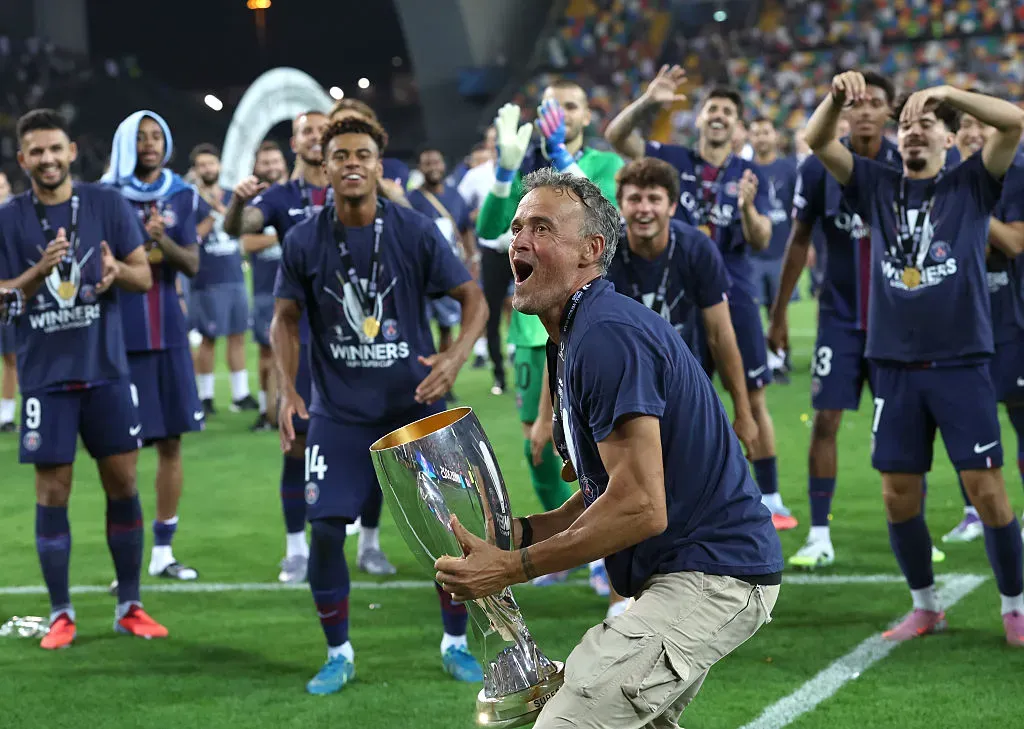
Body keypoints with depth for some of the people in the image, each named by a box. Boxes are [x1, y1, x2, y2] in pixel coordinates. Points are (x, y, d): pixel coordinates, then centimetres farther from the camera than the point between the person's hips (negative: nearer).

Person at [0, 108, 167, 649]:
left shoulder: (106, 204, 1)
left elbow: (144, 276, 2)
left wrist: (117, 270, -21)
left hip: (106, 368, 1)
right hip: (45, 375, -1)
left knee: (123, 484, 5)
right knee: (52, 491, 1)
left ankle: (129, 606, 16)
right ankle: (60, 614, 10)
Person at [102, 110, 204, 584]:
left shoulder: (181, 196, 8)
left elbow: (191, 264, 0)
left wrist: (162, 239, -16)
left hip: (168, 332, 4)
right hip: (121, 334, -4)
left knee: (171, 441, 7)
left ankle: (163, 550, 17)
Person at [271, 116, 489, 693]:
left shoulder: (416, 231, -8)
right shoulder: (304, 242, -5)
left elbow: (474, 298, -3)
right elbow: (286, 318, 6)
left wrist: (454, 359, -20)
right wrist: (289, 391, -6)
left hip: (417, 406, 0)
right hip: (339, 413, 0)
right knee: (326, 531, -5)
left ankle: (456, 645, 21)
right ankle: (339, 655, 13)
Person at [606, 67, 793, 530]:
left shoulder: (748, 176, 4)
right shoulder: (673, 160, 3)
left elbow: (761, 241, -3)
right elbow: (616, 136, -8)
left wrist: (747, 207, -23)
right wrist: (648, 102, -23)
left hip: (733, 296, 0)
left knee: (753, 399, 2)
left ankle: (770, 499, 8)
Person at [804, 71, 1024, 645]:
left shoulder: (972, 185, 3)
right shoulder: (878, 187, 10)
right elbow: (819, 142, 0)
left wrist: (948, 94, -21)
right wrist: (837, 97, -18)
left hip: (962, 364, -3)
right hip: (896, 366, 3)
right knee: (899, 495, 5)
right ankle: (925, 607, 22)